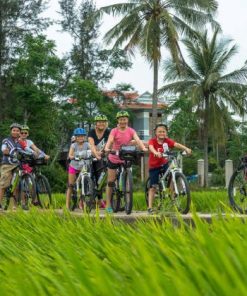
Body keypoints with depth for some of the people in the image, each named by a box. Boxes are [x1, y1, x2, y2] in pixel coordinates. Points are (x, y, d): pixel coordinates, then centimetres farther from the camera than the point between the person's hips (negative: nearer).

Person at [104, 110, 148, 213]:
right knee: (111, 182, 2)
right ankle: (108, 205, 12)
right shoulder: (114, 131, -9)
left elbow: (137, 140, -18)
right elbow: (110, 140, -25)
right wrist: (107, 148, -47)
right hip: (114, 159, -1)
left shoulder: (131, 131, -4)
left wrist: (143, 148, -38)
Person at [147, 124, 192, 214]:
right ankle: (150, 207, 6)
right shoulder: (152, 141, -16)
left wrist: (186, 148, -43)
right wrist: (156, 153, -61)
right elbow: (151, 147, -38)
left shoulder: (167, 141, -8)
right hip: (154, 166, -2)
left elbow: (176, 144, -24)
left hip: (164, 164, 2)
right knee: (153, 187, -1)